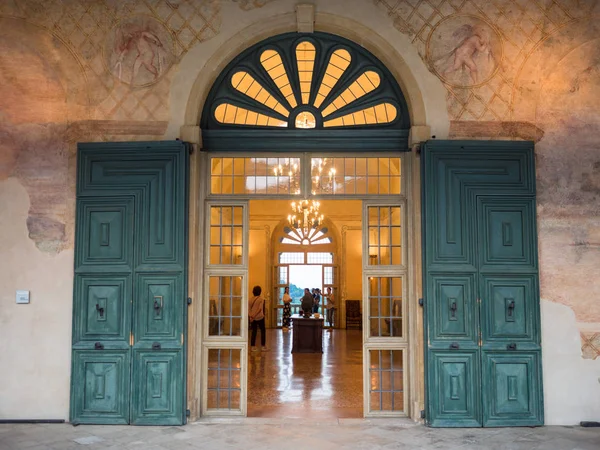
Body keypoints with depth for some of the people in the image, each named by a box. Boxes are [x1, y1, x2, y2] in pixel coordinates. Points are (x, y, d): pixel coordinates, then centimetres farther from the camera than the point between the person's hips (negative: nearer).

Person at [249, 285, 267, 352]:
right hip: (260, 317, -4)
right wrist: (254, 316, -14)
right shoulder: (261, 299, -9)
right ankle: (263, 346, 8)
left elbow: (249, 309, 0)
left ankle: (253, 346, 9)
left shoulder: (251, 299, 4)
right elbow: (260, 309, -15)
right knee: (263, 331, 9)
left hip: (252, 318, 4)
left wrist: (251, 316, -8)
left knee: (254, 331, 9)